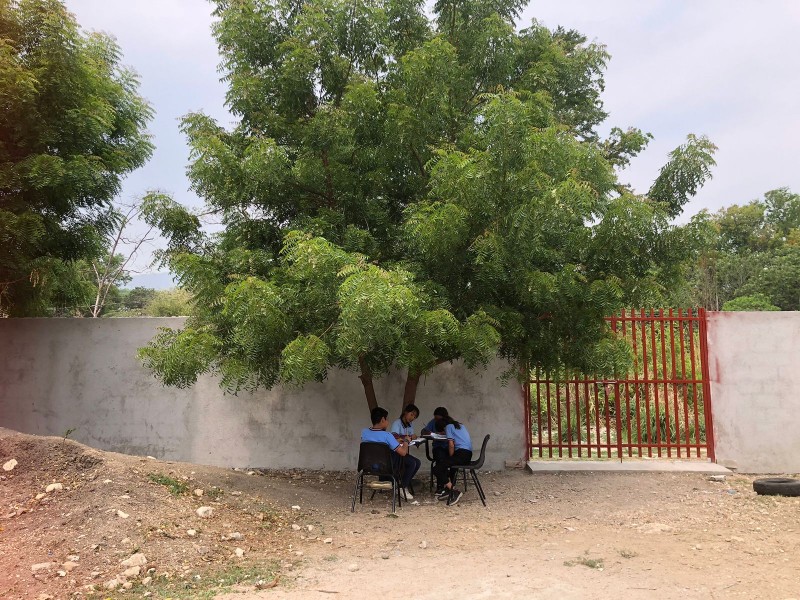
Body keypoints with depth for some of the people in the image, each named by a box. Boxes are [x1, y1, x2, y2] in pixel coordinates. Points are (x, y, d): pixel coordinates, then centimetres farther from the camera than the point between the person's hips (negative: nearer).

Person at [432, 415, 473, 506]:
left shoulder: (449, 427, 3)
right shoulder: (460, 425, 26)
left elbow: (451, 445, -5)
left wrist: (450, 458, 6)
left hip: (461, 454, -9)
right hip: (468, 454, 9)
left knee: (436, 469, -8)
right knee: (441, 464, 24)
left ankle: (454, 492, -10)